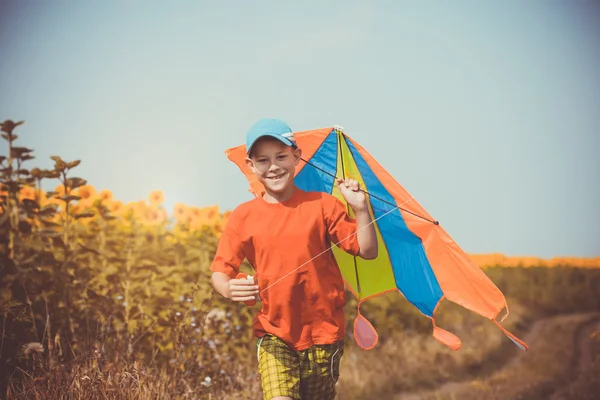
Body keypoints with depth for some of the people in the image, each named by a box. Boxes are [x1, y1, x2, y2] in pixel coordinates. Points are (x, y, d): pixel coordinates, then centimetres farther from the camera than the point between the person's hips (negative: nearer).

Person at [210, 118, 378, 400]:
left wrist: (360, 209, -18)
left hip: (323, 331, 0)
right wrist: (228, 288, -23)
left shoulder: (322, 205, -4)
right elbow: (219, 272, -1)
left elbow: (367, 252, -4)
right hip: (273, 333, 0)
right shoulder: (242, 217, -2)